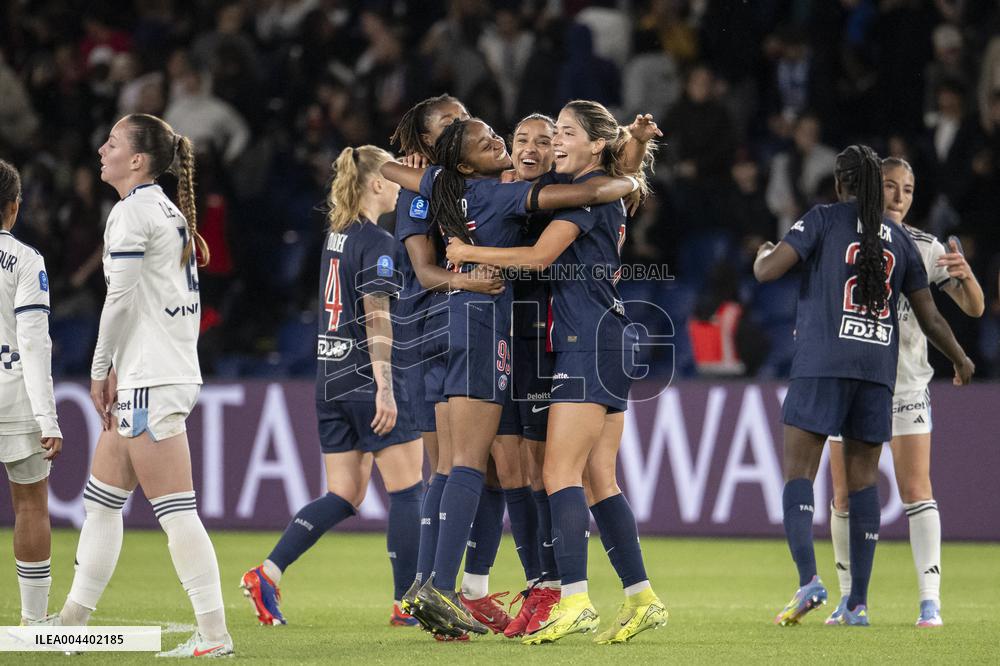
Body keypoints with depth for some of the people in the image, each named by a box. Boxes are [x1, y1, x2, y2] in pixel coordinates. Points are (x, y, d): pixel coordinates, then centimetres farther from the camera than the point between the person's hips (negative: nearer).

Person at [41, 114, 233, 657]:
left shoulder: (131, 213, -11)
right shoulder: (171, 213, 16)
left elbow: (120, 300, -14)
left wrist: (99, 371, -5)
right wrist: (117, 369, 18)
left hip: (150, 382, -10)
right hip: (174, 373, 10)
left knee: (175, 511, -9)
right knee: (101, 500, 15)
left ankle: (214, 633, -10)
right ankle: (73, 620, 21)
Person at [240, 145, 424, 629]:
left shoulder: (337, 235, 13)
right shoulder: (379, 244, -12)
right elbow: (376, 318, -19)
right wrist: (385, 387, -23)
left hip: (331, 380, 8)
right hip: (367, 379, -8)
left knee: (344, 497, 10)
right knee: (407, 489, 3)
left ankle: (266, 574, -5)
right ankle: (407, 602, 5)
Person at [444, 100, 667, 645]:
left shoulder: (589, 190, -10)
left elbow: (540, 256, -18)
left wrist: (469, 253, -10)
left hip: (591, 343, -10)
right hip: (607, 343, 10)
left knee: (559, 472, -13)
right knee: (597, 480, 8)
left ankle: (575, 599, -19)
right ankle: (641, 599, 8)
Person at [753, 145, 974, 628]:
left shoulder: (823, 220, 3)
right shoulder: (899, 240, 14)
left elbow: (767, 272, -6)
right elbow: (930, 318, 16)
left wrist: (763, 253, 18)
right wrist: (961, 361, 32)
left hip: (822, 364, -4)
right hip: (878, 370, 4)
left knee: (798, 471, -3)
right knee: (862, 480, 8)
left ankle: (808, 579, -23)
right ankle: (858, 603, 4)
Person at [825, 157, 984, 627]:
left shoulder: (926, 248, 0)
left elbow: (974, 308, -4)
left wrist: (965, 275, -24)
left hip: (907, 384, -1)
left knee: (916, 489, -11)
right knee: (845, 495, 3)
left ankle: (930, 601, -12)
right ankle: (849, 597, 16)